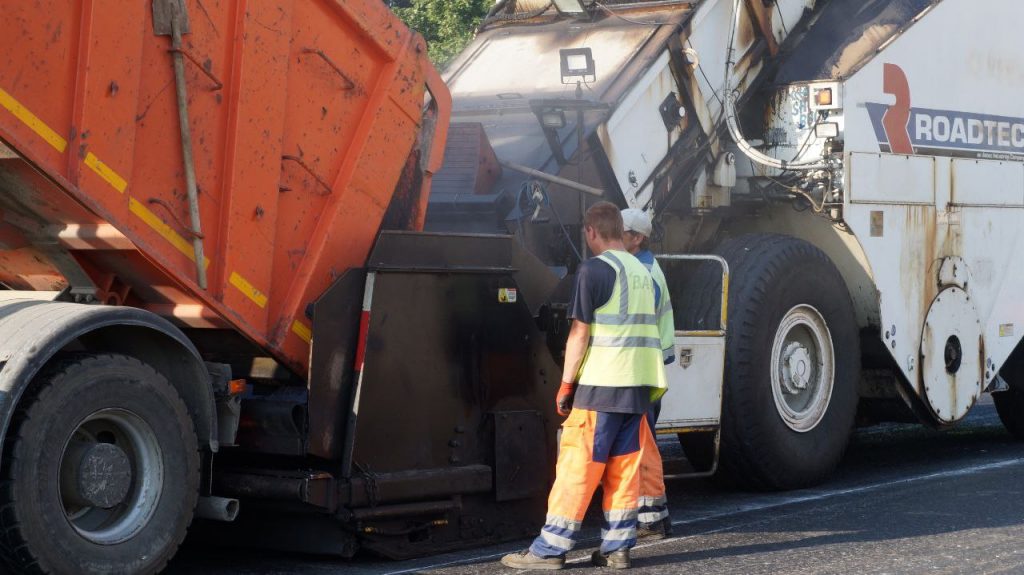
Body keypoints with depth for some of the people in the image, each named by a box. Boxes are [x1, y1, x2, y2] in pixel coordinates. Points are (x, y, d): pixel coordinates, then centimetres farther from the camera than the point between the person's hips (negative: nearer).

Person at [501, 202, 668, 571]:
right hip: (638, 387, 7)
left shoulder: (594, 269, -8)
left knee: (577, 466, -4)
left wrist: (566, 384, -4)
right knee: (624, 469, 9)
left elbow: (580, 332, -11)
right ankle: (617, 548, 9)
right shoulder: (641, 271, 15)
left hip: (601, 386, -7)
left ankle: (550, 549, -2)